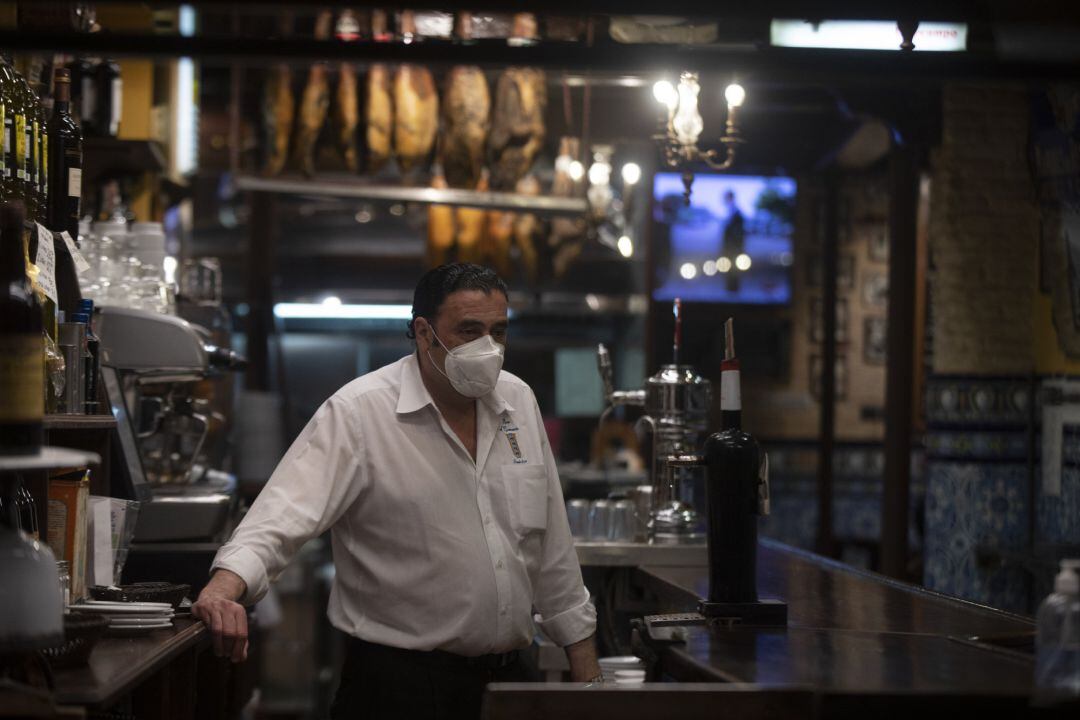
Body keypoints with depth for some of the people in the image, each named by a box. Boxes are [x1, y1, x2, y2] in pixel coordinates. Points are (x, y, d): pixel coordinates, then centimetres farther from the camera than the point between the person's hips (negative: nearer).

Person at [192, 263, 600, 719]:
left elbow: (552, 543, 13)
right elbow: (283, 514, -25)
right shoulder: (358, 413, -13)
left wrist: (585, 665, 12)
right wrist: (224, 590, -44)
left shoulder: (517, 401, 7)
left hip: (505, 675, 6)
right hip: (399, 681, -6)